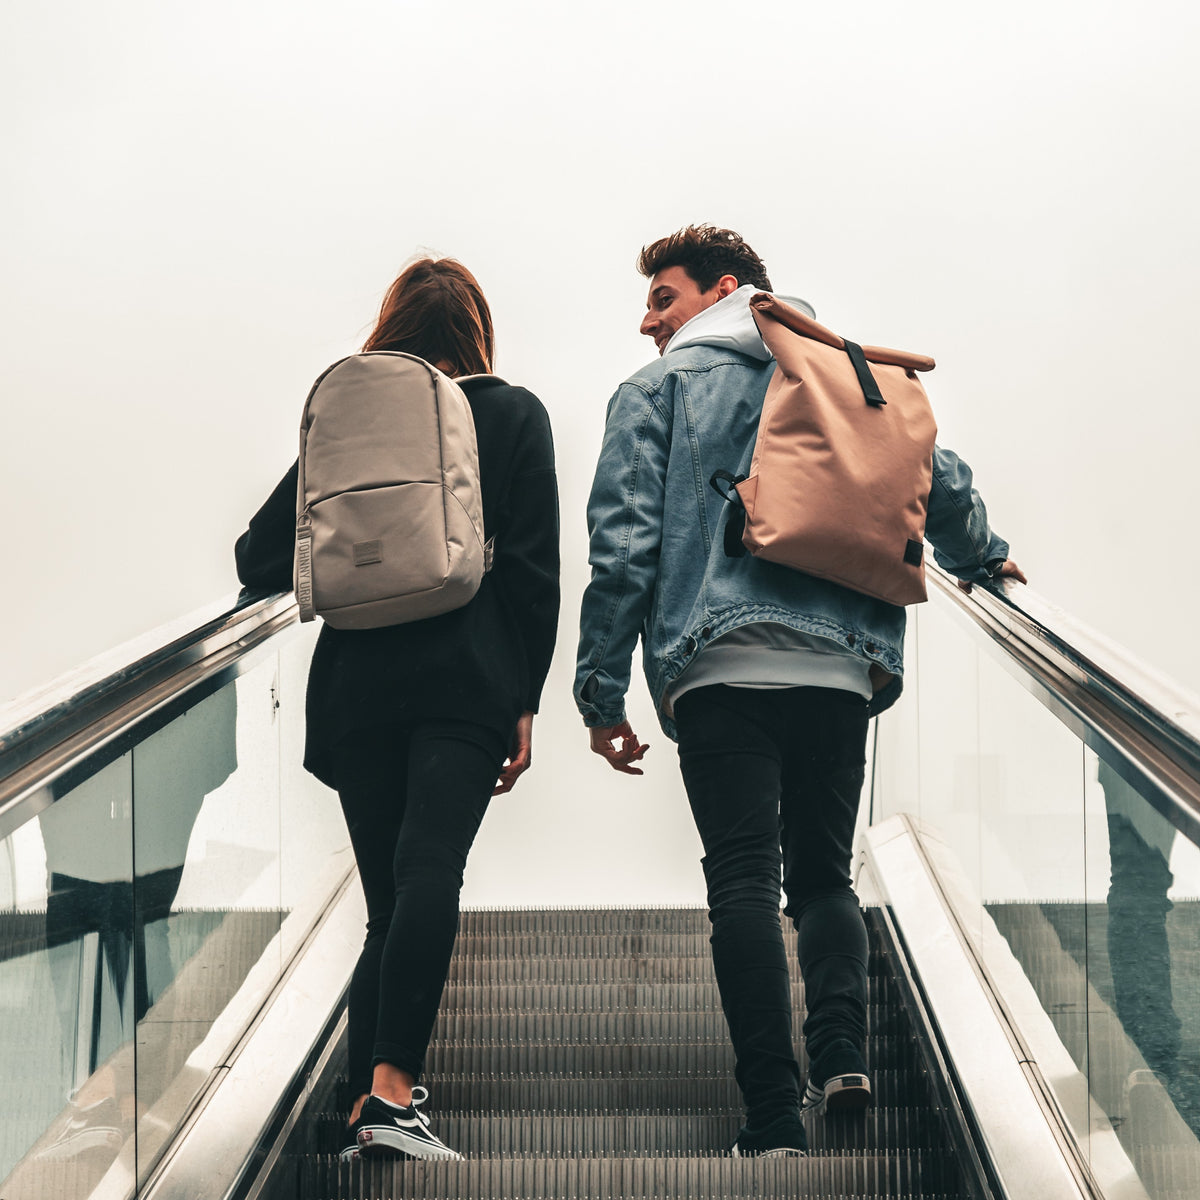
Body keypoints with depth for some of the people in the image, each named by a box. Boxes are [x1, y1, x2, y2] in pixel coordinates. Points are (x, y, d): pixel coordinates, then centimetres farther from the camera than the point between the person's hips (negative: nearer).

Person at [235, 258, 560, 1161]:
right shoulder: (512, 414, 8)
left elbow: (263, 556, 12)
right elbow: (536, 567, 1)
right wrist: (525, 700, 3)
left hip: (359, 677, 3)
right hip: (469, 679, -3)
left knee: (388, 902, 10)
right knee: (430, 874, -15)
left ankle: (366, 1107, 5)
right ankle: (394, 1087, -30)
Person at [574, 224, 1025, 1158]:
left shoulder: (658, 391, 10)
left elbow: (623, 546, 2)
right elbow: (942, 483, 16)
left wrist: (601, 693, 5)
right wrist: (982, 559, 38)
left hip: (719, 670, -3)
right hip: (843, 669, 3)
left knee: (745, 880, -5)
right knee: (822, 872, 13)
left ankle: (774, 1117, -13)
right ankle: (842, 1045, -14)